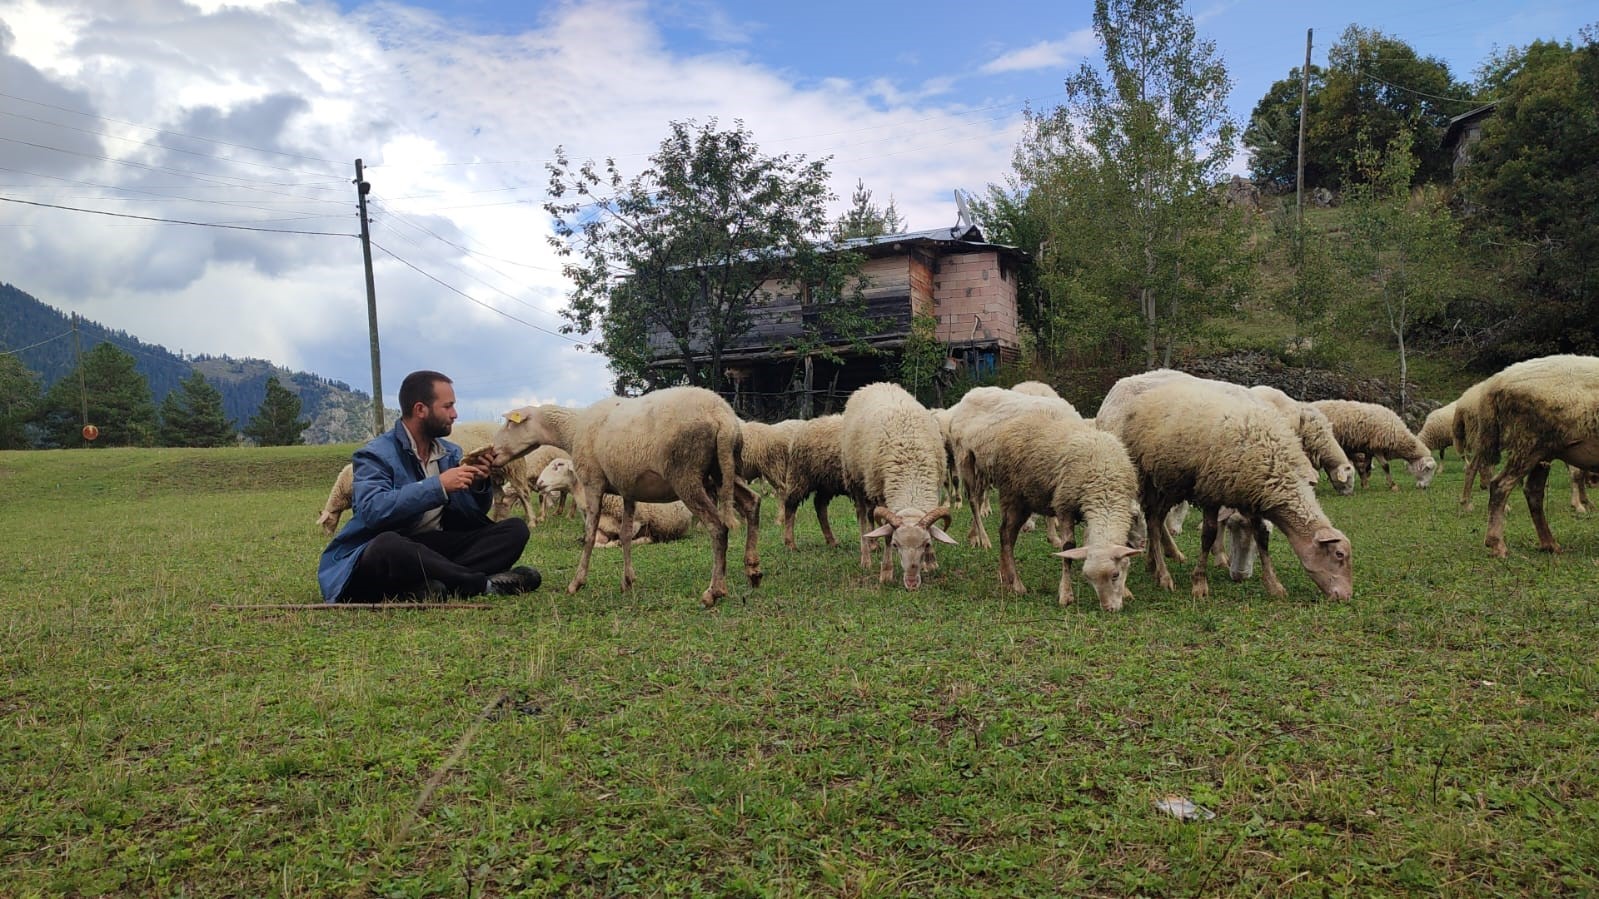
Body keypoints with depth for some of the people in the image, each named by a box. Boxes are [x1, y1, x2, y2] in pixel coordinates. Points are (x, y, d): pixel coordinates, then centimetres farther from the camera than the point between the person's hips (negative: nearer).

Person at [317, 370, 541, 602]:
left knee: (515, 529, -10)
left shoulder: (450, 453, 12)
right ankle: (485, 584, -29)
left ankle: (437, 585, -31)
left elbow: (473, 517, 14)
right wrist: (438, 486, -27)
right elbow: (372, 510, -26)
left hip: (435, 549, 6)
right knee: (387, 543, -41)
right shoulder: (376, 454, -7)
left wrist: (478, 485, -8)